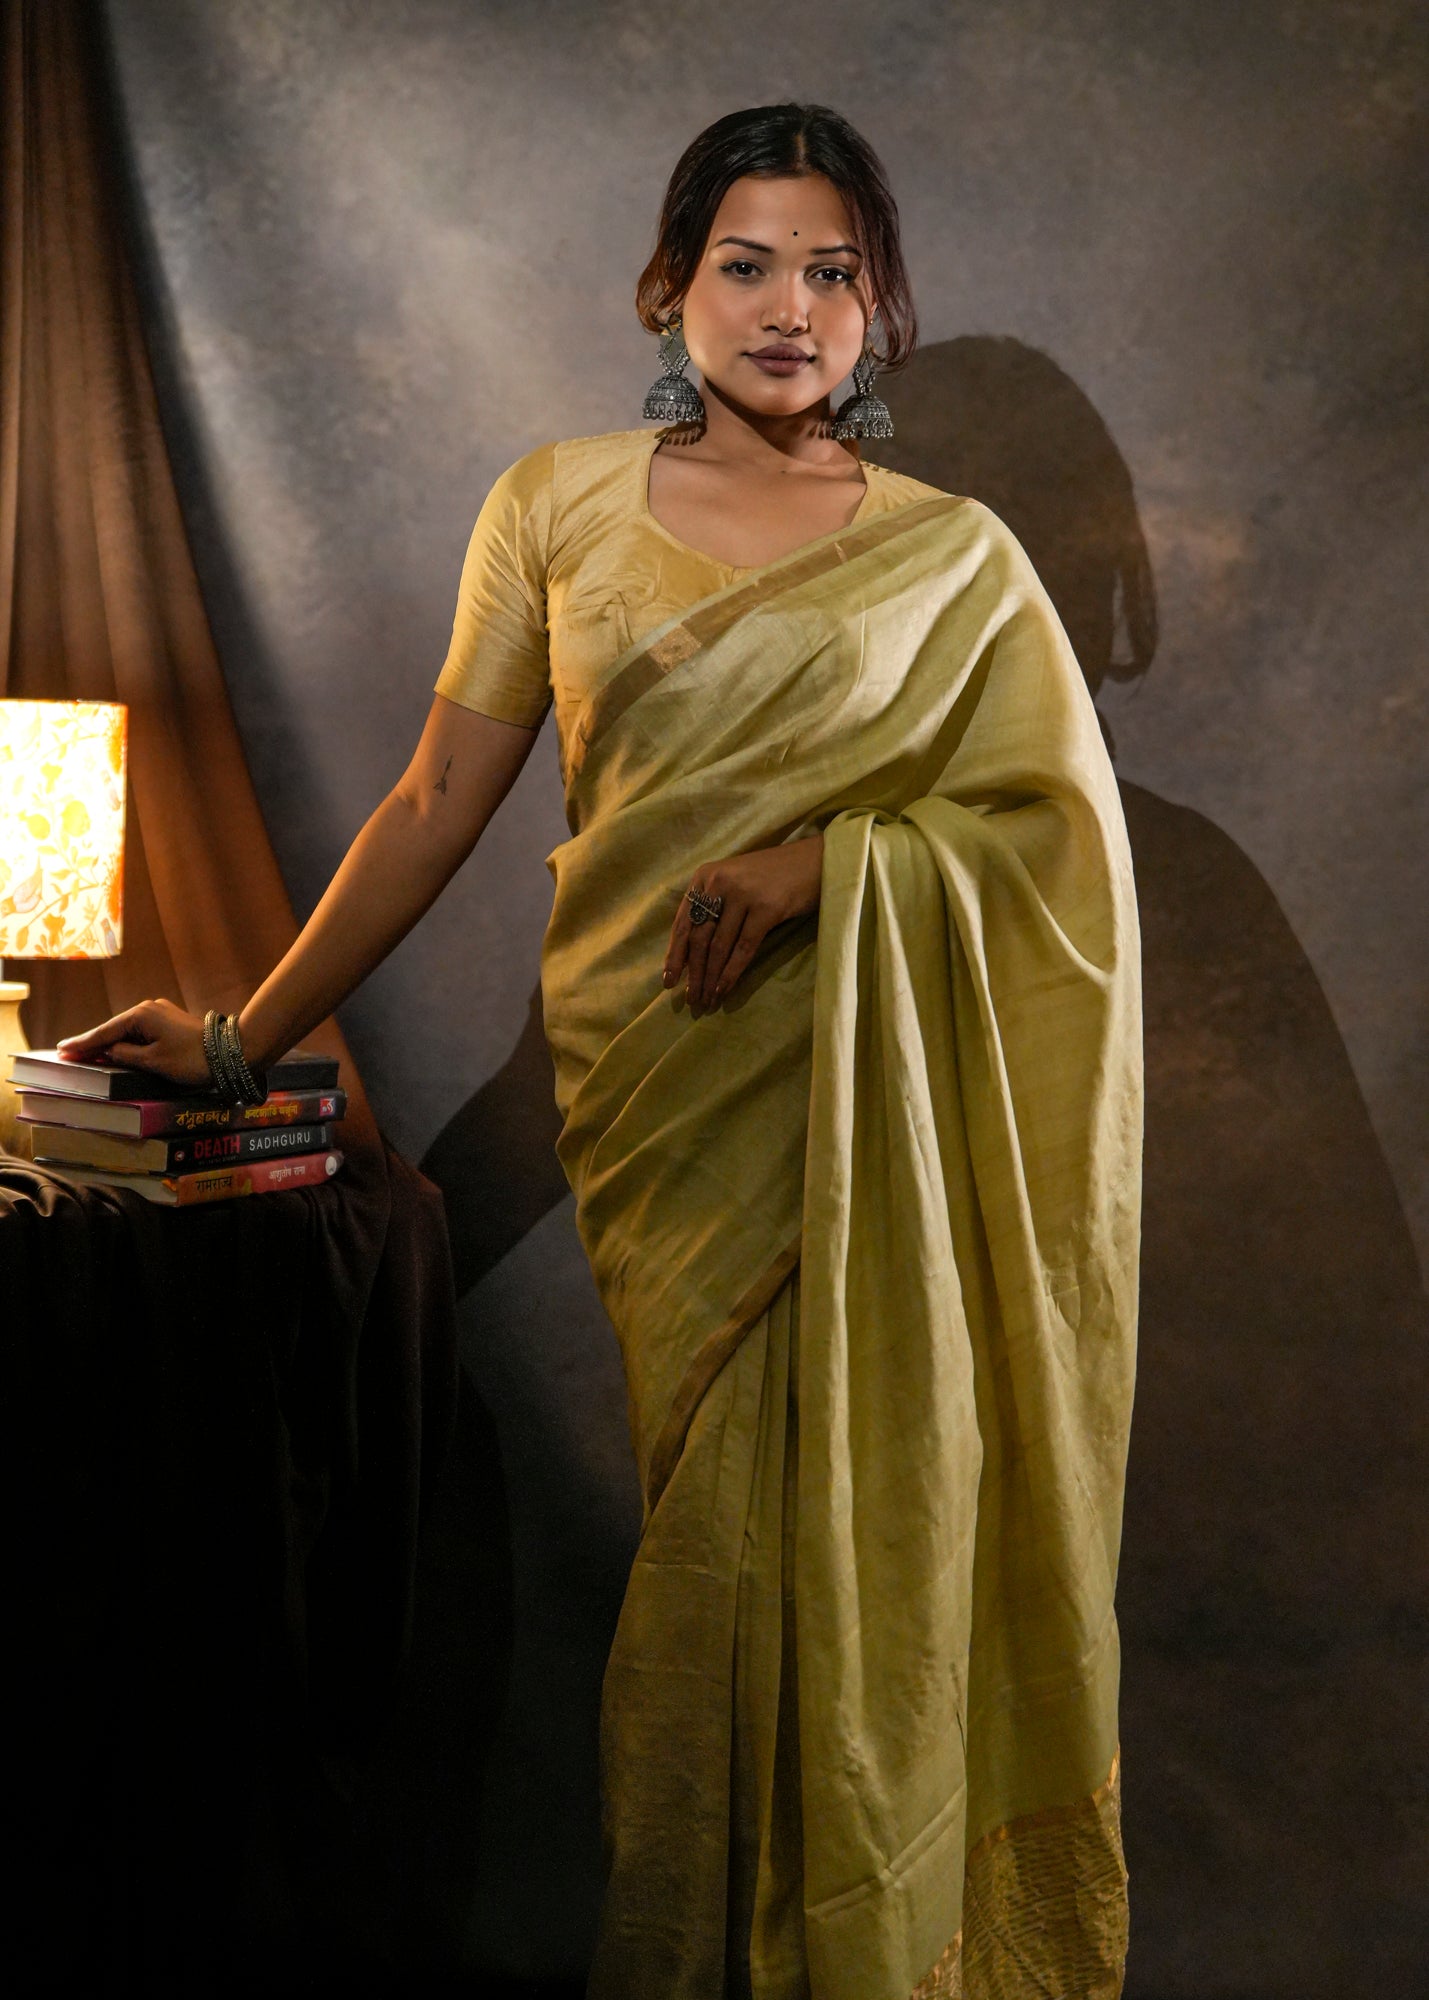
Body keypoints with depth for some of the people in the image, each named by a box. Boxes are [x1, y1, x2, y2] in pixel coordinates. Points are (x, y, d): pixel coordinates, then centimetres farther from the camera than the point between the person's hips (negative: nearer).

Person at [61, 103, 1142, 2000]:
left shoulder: (953, 553, 7)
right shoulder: (559, 507, 8)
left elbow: (1063, 826, 4)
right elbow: (437, 803, 7)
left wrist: (830, 854, -11)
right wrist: (247, 1034, 5)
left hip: (865, 1095, 0)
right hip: (654, 1077, 0)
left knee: (856, 1515, -1)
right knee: (718, 1519, 2)